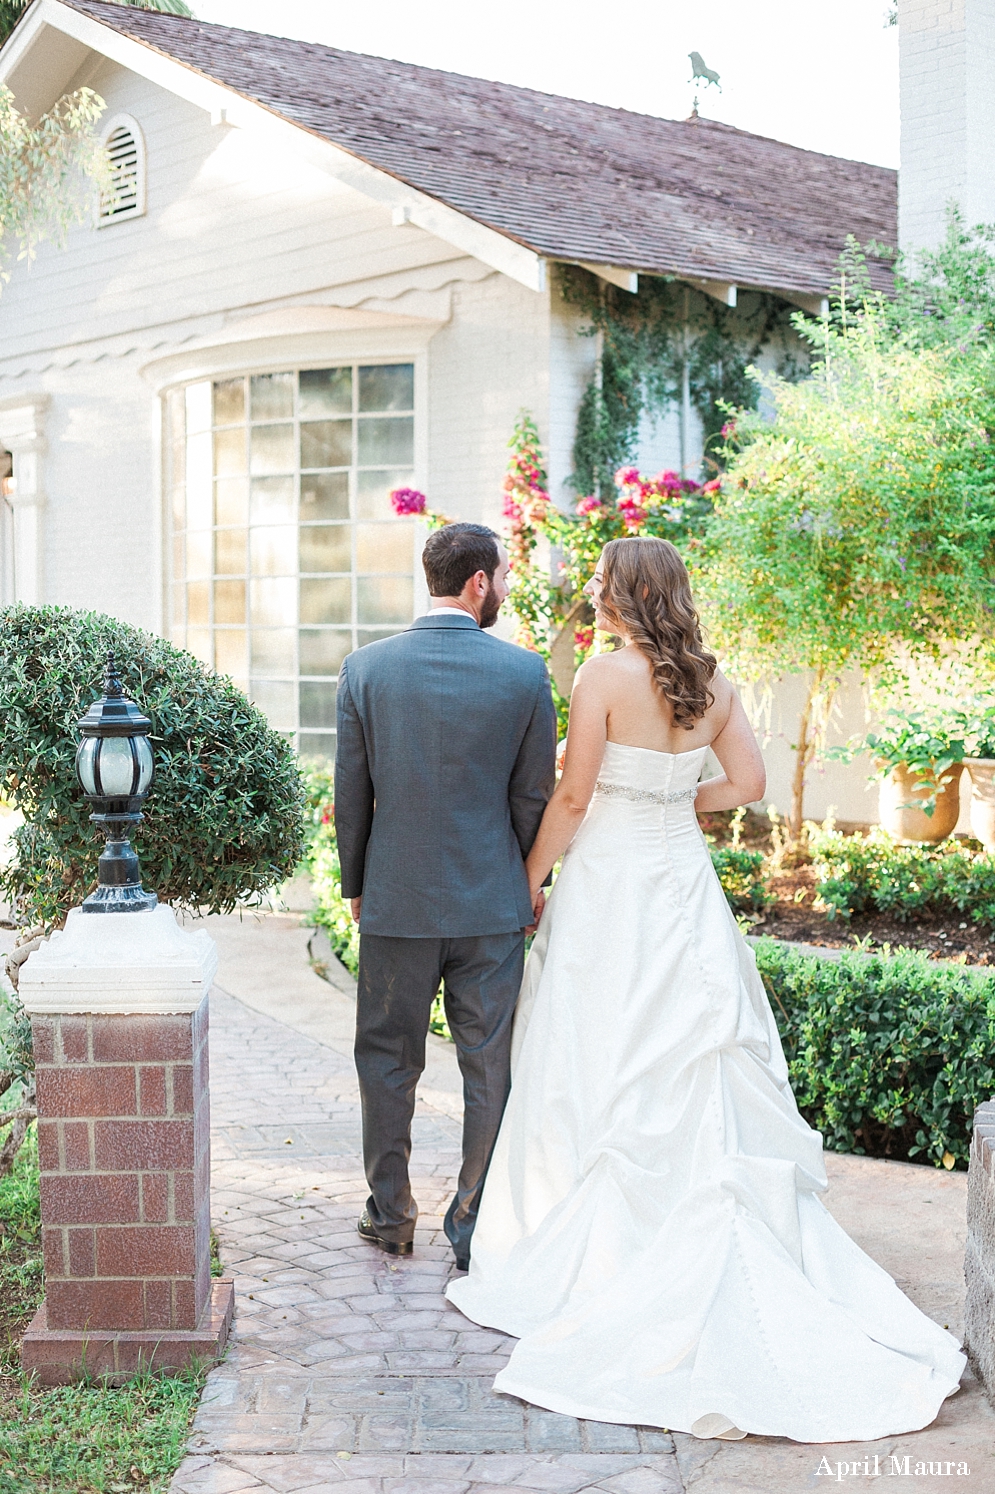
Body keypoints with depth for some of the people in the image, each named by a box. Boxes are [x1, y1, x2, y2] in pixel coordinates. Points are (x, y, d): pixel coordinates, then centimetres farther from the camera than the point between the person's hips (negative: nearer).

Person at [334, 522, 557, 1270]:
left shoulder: (367, 666, -5)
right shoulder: (525, 671, -8)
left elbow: (351, 793, 0)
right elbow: (536, 794, -2)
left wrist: (355, 886, 13)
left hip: (395, 899, 1)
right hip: (491, 902, -1)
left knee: (388, 1061, 15)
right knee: (489, 1069, 10)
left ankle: (390, 1215, 25)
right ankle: (476, 1227, 17)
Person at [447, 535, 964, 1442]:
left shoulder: (607, 675, -14)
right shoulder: (710, 680, 3)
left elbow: (572, 797, -13)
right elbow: (748, 782, 6)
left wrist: (529, 880, -2)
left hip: (609, 885, -6)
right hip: (684, 883, 6)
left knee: (602, 1068, 3)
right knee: (695, 1069, 12)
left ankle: (596, 1256, 11)